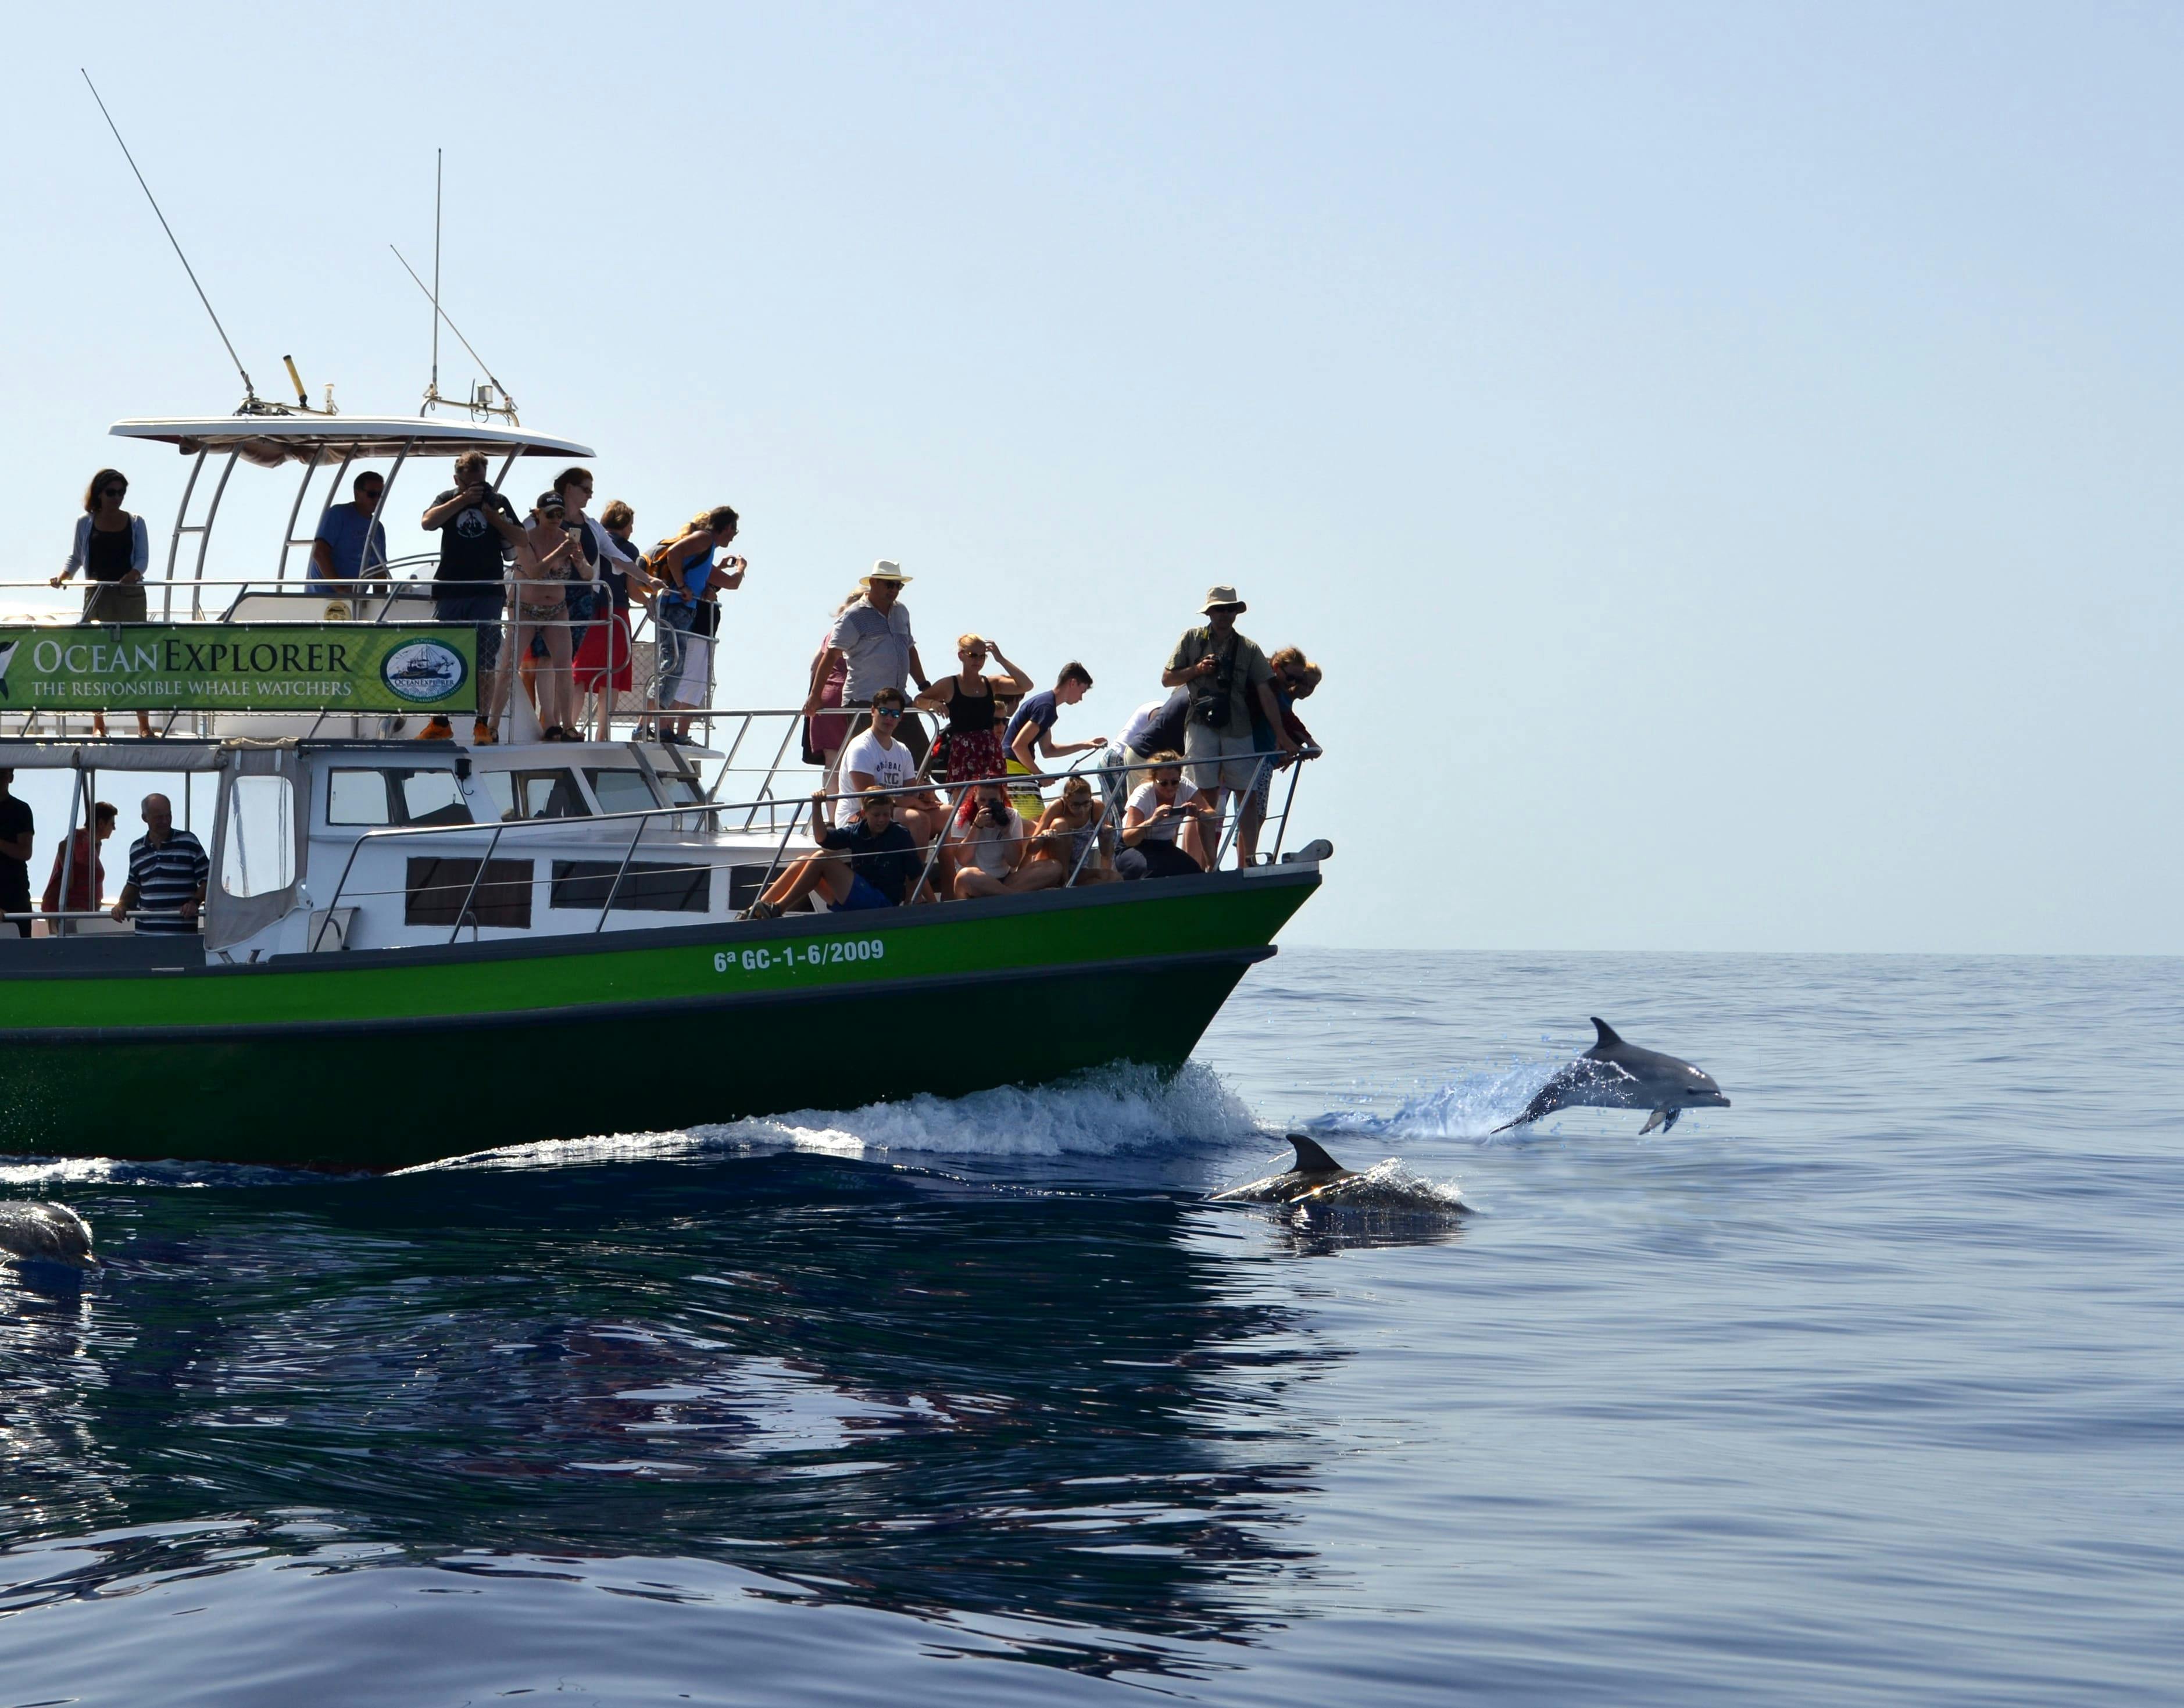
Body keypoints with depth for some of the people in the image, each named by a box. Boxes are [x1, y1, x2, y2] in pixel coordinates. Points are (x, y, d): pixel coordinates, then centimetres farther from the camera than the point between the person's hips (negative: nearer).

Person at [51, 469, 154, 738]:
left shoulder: (135, 523, 6)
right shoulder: (85, 523, 6)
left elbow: (143, 558, -1)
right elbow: (76, 558, 11)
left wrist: (134, 573, -22)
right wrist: (63, 575, -8)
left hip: (130, 594, 0)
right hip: (97, 595, 0)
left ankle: (144, 724, -1)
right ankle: (98, 724, 5)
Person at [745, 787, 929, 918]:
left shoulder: (900, 836, -5)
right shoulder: (856, 833, 8)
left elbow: (917, 875, -4)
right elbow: (822, 838, -5)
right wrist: (817, 806, -16)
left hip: (882, 905, -7)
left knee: (822, 859, -17)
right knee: (804, 863, 0)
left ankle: (777, 910, -16)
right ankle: (755, 911, -9)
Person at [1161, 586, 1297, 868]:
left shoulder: (1249, 649, 7)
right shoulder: (1192, 639, 7)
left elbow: (1265, 693, 2)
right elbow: (1167, 679, 10)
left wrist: (1282, 736, -4)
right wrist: (1196, 670, -8)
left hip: (1238, 731, 1)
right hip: (1201, 726, -1)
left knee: (1247, 796, -3)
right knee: (1208, 796, -7)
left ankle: (1247, 861, 3)